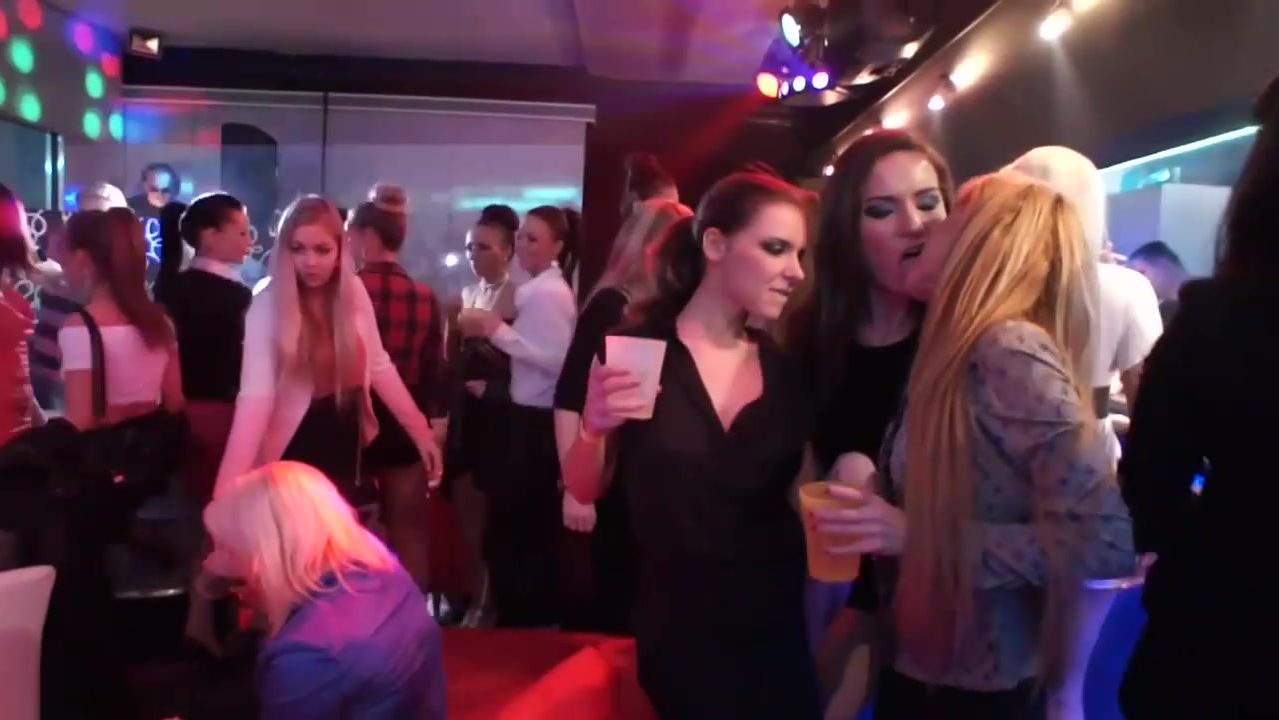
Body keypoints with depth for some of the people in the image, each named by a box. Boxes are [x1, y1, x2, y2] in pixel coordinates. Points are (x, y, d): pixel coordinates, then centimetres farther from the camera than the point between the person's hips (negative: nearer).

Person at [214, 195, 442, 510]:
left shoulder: (354, 292, -5)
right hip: (294, 454, -4)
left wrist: (420, 430, 2)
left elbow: (379, 366, 4)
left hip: (346, 449, 4)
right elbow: (255, 394, -27)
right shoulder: (268, 305, -17)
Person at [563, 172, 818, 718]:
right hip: (673, 635, -3)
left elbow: (801, 493, 10)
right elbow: (583, 492, -5)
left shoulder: (785, 368, -1)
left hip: (776, 629, 4)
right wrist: (593, 429, -23)